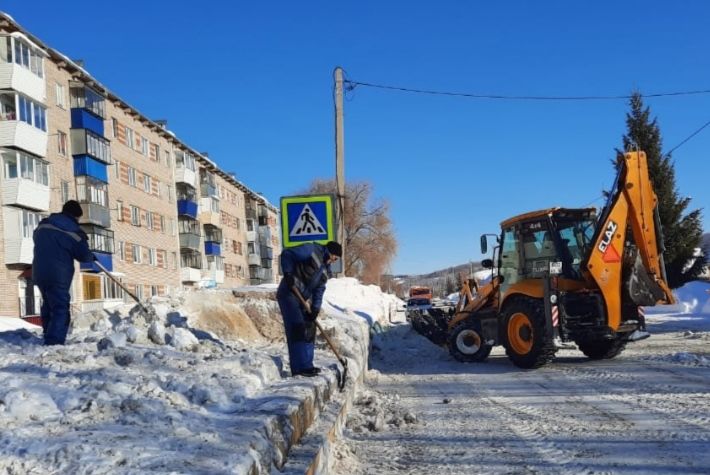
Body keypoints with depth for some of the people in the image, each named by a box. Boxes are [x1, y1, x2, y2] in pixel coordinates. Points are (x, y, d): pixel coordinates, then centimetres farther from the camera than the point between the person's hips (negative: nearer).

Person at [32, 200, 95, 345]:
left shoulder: (43, 224, 10)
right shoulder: (74, 231, -10)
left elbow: (36, 239, 28)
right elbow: (84, 255, -6)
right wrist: (92, 257, 15)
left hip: (39, 272, 8)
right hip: (58, 275, -7)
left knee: (48, 306, 23)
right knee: (60, 310, -9)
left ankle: (49, 340, 35)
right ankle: (54, 343, -23)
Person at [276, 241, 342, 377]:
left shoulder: (325, 269, 16)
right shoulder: (312, 250, -9)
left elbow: (319, 289, 10)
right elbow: (287, 254, -14)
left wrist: (315, 308, -4)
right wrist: (288, 274, -23)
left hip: (304, 298, 10)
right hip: (289, 294, -10)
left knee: (309, 330, 10)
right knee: (297, 330, -14)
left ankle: (306, 366, 17)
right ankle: (301, 367, -15)